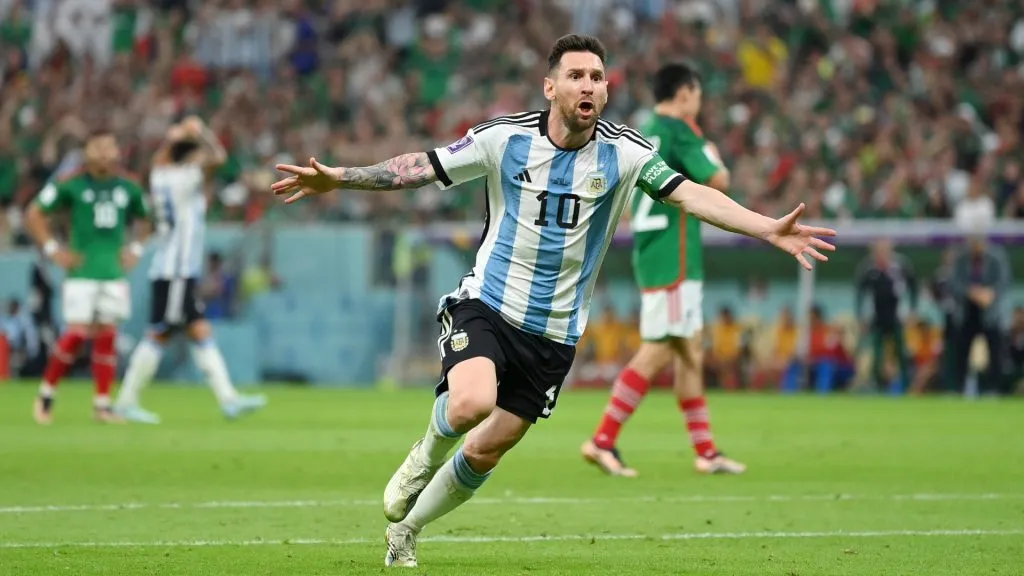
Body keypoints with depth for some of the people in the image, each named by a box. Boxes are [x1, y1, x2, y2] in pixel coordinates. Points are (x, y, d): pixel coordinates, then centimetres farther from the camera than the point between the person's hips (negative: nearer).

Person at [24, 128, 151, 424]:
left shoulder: (129, 188, 7)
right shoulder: (71, 185, -5)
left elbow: (145, 220, 25)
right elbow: (34, 215, 1)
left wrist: (136, 248, 10)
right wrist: (52, 249, -5)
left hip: (114, 272, 4)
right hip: (81, 272, -4)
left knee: (107, 335, 2)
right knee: (77, 333, -11)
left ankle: (102, 403, 7)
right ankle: (47, 392, 6)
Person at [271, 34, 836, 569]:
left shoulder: (624, 152, -7)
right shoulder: (505, 137, -8)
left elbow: (690, 195, -14)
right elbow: (420, 167, -2)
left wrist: (769, 228, -27)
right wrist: (338, 178, -10)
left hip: (554, 331, 2)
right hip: (486, 305, -2)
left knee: (485, 452, 6)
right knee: (472, 403, -32)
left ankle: (405, 529, 31)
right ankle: (425, 456, 4)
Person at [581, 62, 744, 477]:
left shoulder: (644, 134, 15)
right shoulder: (679, 131, -11)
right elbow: (718, 182, -16)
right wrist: (716, 161, 6)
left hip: (650, 253, 10)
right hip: (673, 260, -10)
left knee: (691, 352, 11)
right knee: (656, 353, -9)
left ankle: (706, 451, 13)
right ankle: (603, 440, -10)